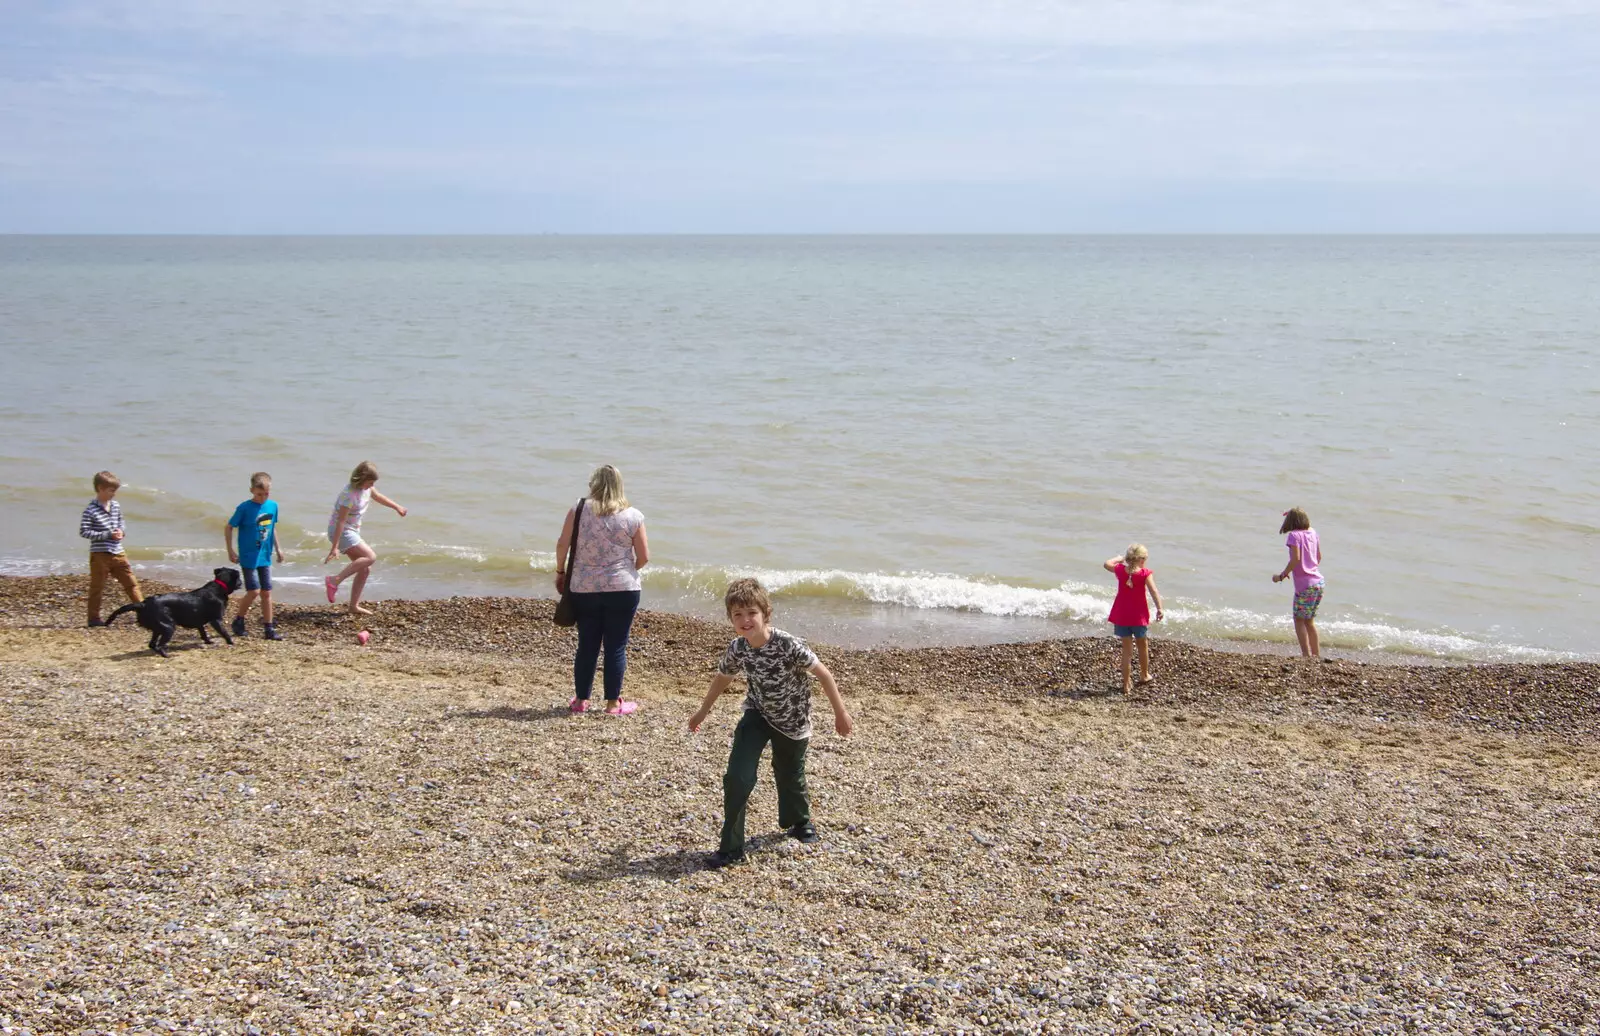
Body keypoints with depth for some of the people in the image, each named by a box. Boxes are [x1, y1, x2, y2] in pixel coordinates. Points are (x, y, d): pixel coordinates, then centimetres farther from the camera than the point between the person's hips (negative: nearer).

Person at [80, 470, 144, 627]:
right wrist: (108, 535, -20)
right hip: (100, 555, -6)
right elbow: (83, 531, -17)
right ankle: (94, 618, 10)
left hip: (117, 553, 6)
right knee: (97, 587, 2)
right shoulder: (91, 510, -13)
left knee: (131, 582, 8)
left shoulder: (116, 506, 8)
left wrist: (121, 531, -2)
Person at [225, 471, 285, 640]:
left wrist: (277, 548, 17)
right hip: (248, 557, -5)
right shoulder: (244, 508, -13)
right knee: (254, 591, -9)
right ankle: (238, 620, 12)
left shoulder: (273, 506, 2)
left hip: (265, 557, 5)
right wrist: (230, 551, -8)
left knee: (267, 592, 6)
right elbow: (228, 527, -6)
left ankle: (268, 629, 12)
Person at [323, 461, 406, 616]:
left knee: (364, 569, 5)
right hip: (341, 531, -9)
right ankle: (335, 580, -23)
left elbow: (378, 497, 24)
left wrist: (397, 507, 34)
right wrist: (335, 547, -29)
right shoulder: (349, 494, -25)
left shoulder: (366, 488, 2)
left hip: (352, 531, 9)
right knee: (370, 556, -22)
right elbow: (341, 521, -27)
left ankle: (354, 606, 11)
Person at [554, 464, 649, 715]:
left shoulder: (579, 510, -3)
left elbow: (562, 544, -3)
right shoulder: (633, 516, -3)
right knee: (616, 647, 5)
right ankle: (613, 703, 9)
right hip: (623, 590, -1)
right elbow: (644, 557, -1)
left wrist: (560, 572, 12)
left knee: (587, 645, 12)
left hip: (584, 589, 2)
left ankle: (581, 700, 20)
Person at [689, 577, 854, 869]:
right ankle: (730, 847, -3)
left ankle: (799, 821, 49)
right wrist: (703, 712, 17)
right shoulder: (737, 649, -17)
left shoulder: (788, 645, -32)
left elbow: (823, 674, -21)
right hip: (757, 714, 2)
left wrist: (840, 713, -13)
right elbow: (722, 678, 4)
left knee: (789, 777, 17)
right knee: (737, 778, -13)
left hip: (792, 721, -2)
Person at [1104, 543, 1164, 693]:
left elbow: (1106, 563, 15)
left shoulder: (1120, 570, -3)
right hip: (1139, 617, -2)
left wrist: (1120, 558, 27)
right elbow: (1154, 592, -21)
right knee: (1143, 646, 21)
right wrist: (1159, 609, -19)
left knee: (1127, 650, 6)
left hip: (1121, 617, 2)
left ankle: (1127, 684, 4)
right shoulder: (1145, 574, -12)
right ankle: (1144, 676, 39)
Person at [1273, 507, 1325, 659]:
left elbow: (1296, 559, -20)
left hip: (1305, 585, -7)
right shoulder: (1312, 533, 10)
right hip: (1319, 581, 7)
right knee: (1309, 620, 17)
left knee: (1299, 620, 1)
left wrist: (1282, 575, -12)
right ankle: (1316, 654, 18)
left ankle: (1306, 654, -8)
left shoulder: (1294, 535, -10)